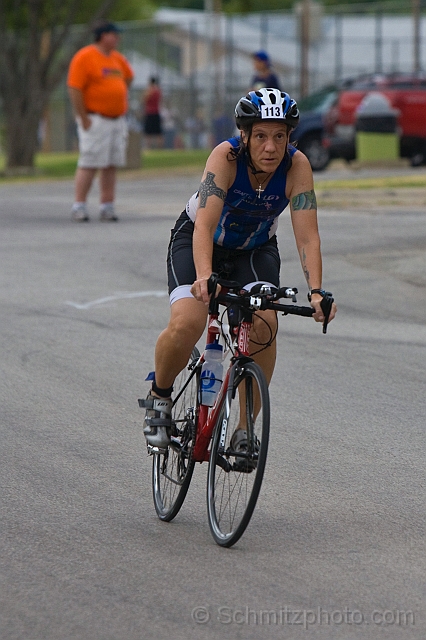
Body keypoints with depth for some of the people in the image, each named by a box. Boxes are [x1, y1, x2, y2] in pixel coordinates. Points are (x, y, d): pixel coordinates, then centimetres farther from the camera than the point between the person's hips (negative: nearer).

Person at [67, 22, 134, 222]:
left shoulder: (118, 59, 14)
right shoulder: (85, 57, -9)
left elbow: (127, 77, 34)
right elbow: (74, 89, -14)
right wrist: (83, 118, -17)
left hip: (118, 120, 7)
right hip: (95, 121, -7)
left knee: (111, 166, 6)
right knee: (89, 164, -9)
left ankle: (107, 206, 10)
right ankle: (79, 207, -6)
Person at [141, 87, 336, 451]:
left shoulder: (297, 166, -26)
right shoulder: (226, 157, -32)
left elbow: (307, 236, -30)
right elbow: (205, 225, -42)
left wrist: (316, 292, -45)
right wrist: (203, 277, -59)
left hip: (256, 250, 2)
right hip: (198, 241, -2)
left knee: (264, 325, -25)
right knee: (187, 324, -26)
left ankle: (245, 427, -9)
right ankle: (159, 397, 5)